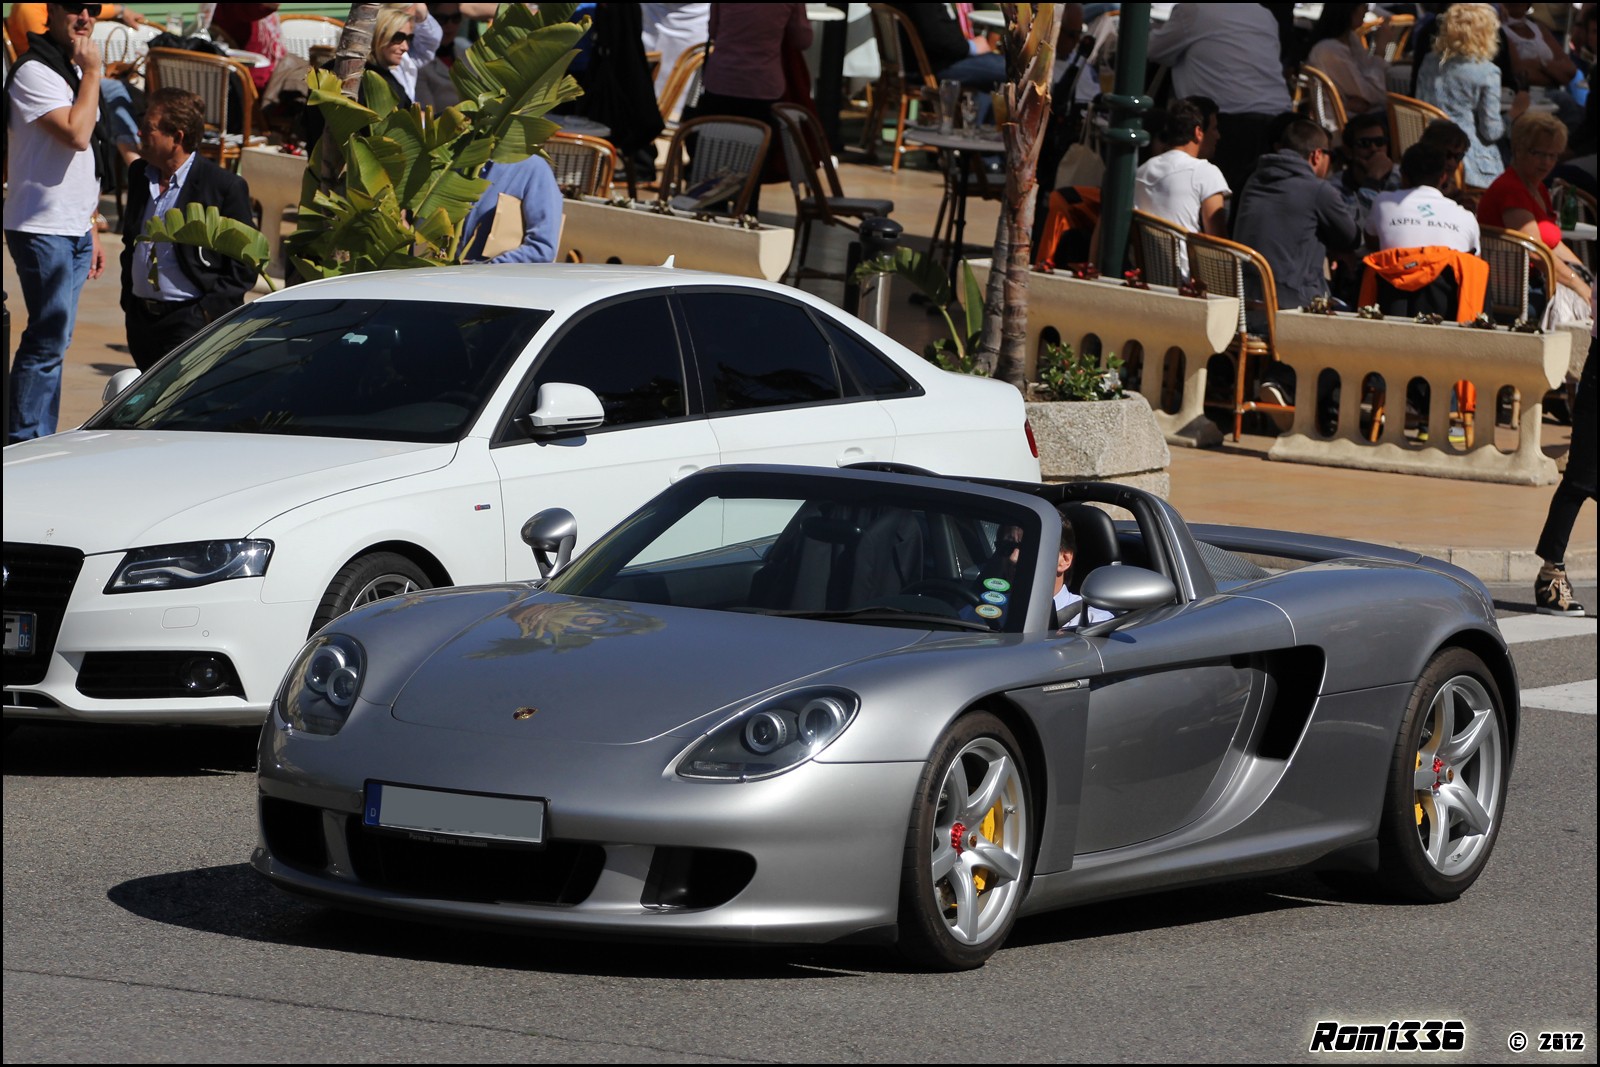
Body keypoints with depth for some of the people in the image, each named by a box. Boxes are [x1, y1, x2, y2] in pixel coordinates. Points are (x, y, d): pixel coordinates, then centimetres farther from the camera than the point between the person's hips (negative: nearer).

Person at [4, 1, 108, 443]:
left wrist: (92, 231, 20)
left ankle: (41, 440, 12)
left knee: (53, 340, 9)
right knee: (49, 339, -10)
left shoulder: (74, 72, 17)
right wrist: (92, 72, -15)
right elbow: (76, 134, -23)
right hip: (41, 228, -9)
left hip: (74, 231, 9)